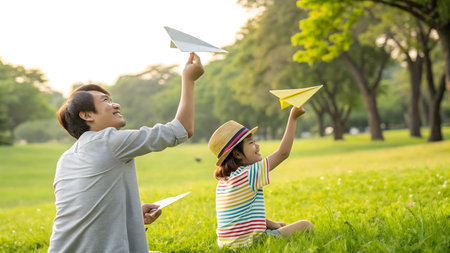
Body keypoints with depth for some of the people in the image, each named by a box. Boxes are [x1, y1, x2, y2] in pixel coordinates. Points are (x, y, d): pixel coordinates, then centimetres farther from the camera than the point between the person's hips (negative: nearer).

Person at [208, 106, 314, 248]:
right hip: (247, 244, -9)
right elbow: (283, 153, -12)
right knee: (306, 226, -3)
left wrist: (269, 223, 18)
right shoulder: (248, 174, -15)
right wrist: (293, 117, -10)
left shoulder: (222, 182, 12)